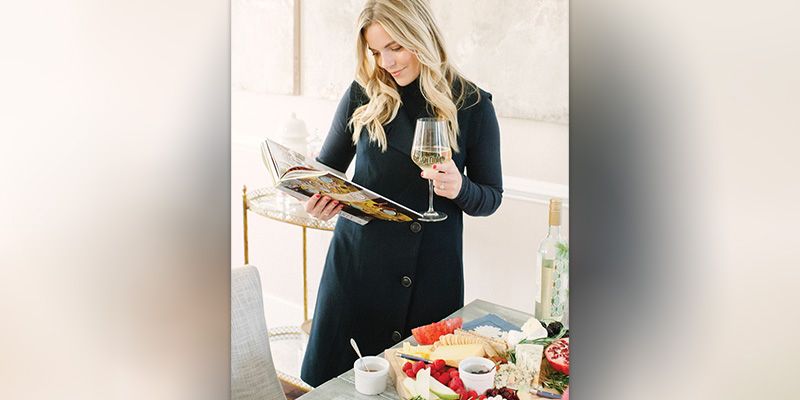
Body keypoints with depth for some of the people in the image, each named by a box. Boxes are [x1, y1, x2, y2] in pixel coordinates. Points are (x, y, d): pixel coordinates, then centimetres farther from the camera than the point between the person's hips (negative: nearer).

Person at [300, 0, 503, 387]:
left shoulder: (472, 105, -3)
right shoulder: (363, 94, 0)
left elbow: (491, 196, 3)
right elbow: (327, 166, 10)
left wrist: (460, 189, -19)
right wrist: (317, 199, -12)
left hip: (432, 269, -1)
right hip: (358, 260, 1)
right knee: (335, 378, 9)